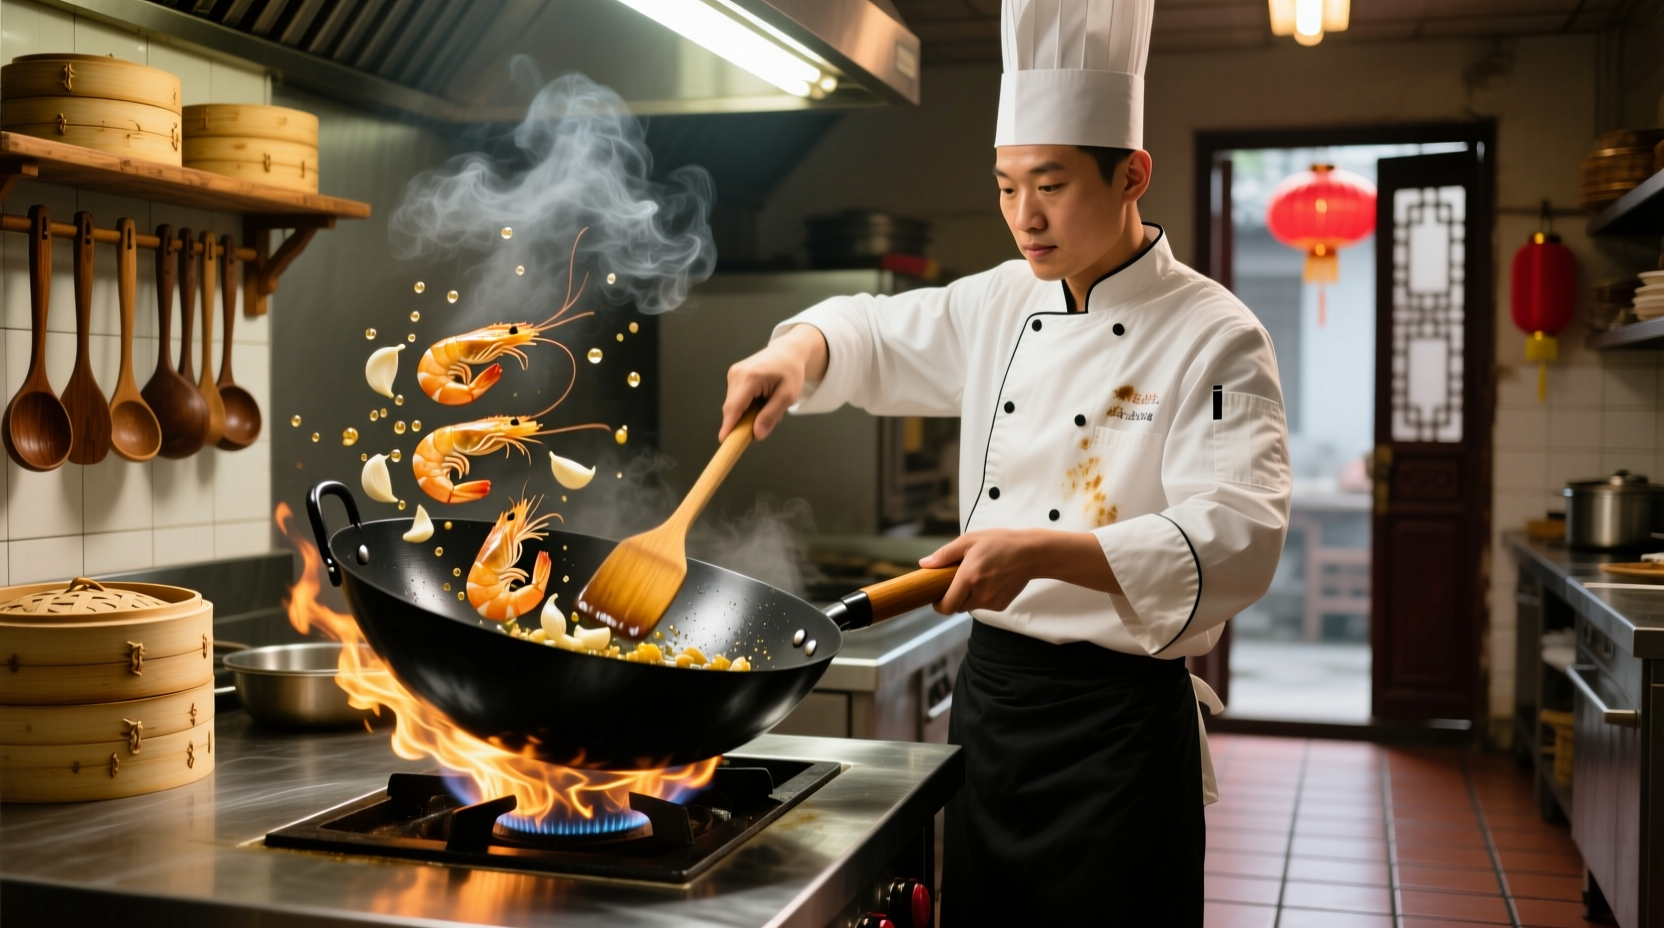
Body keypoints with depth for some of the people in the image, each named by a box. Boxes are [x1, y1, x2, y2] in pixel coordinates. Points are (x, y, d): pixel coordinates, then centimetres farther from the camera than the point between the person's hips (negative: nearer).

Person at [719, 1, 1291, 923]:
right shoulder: (1001, 307, 7)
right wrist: (801, 349, -3)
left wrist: (1042, 553, -35)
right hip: (988, 694, 6)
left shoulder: (1215, 339, -12)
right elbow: (873, 334, 21)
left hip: (1117, 727, -6)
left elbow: (1236, 540, -23)